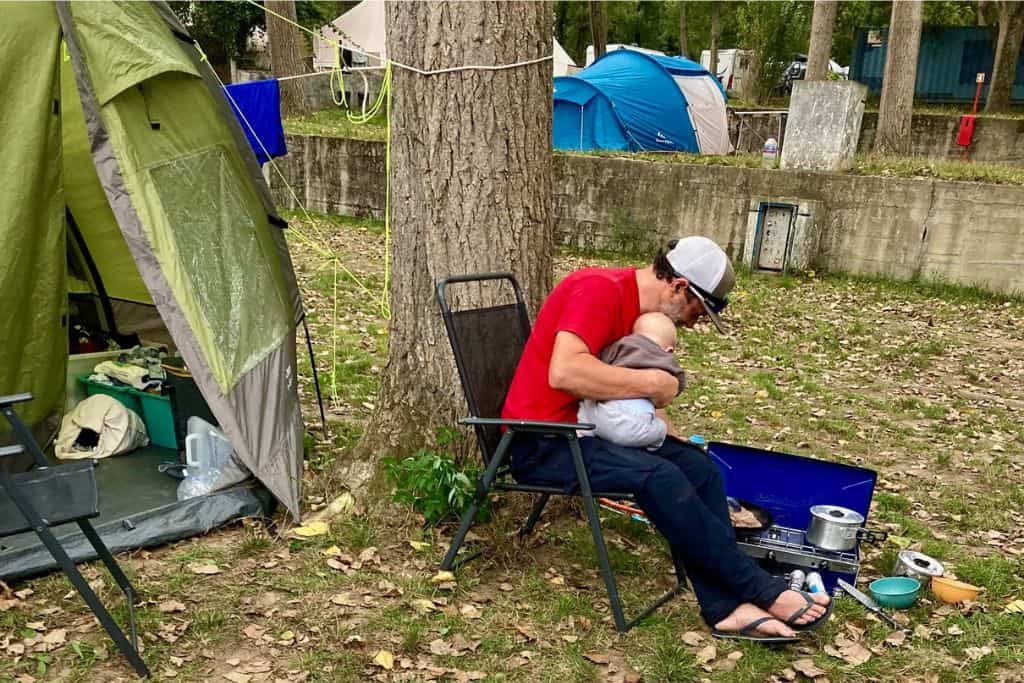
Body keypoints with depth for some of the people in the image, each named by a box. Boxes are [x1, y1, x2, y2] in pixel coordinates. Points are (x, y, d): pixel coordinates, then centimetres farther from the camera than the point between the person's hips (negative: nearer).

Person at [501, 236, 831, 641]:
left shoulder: (643, 310, 10)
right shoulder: (600, 290, -19)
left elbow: (625, 387, 13)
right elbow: (563, 372, -34)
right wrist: (651, 382, -25)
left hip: (587, 430, 9)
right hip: (541, 444, -9)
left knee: (698, 466, -7)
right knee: (659, 478, -27)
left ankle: (725, 607, -11)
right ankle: (763, 591, -14)